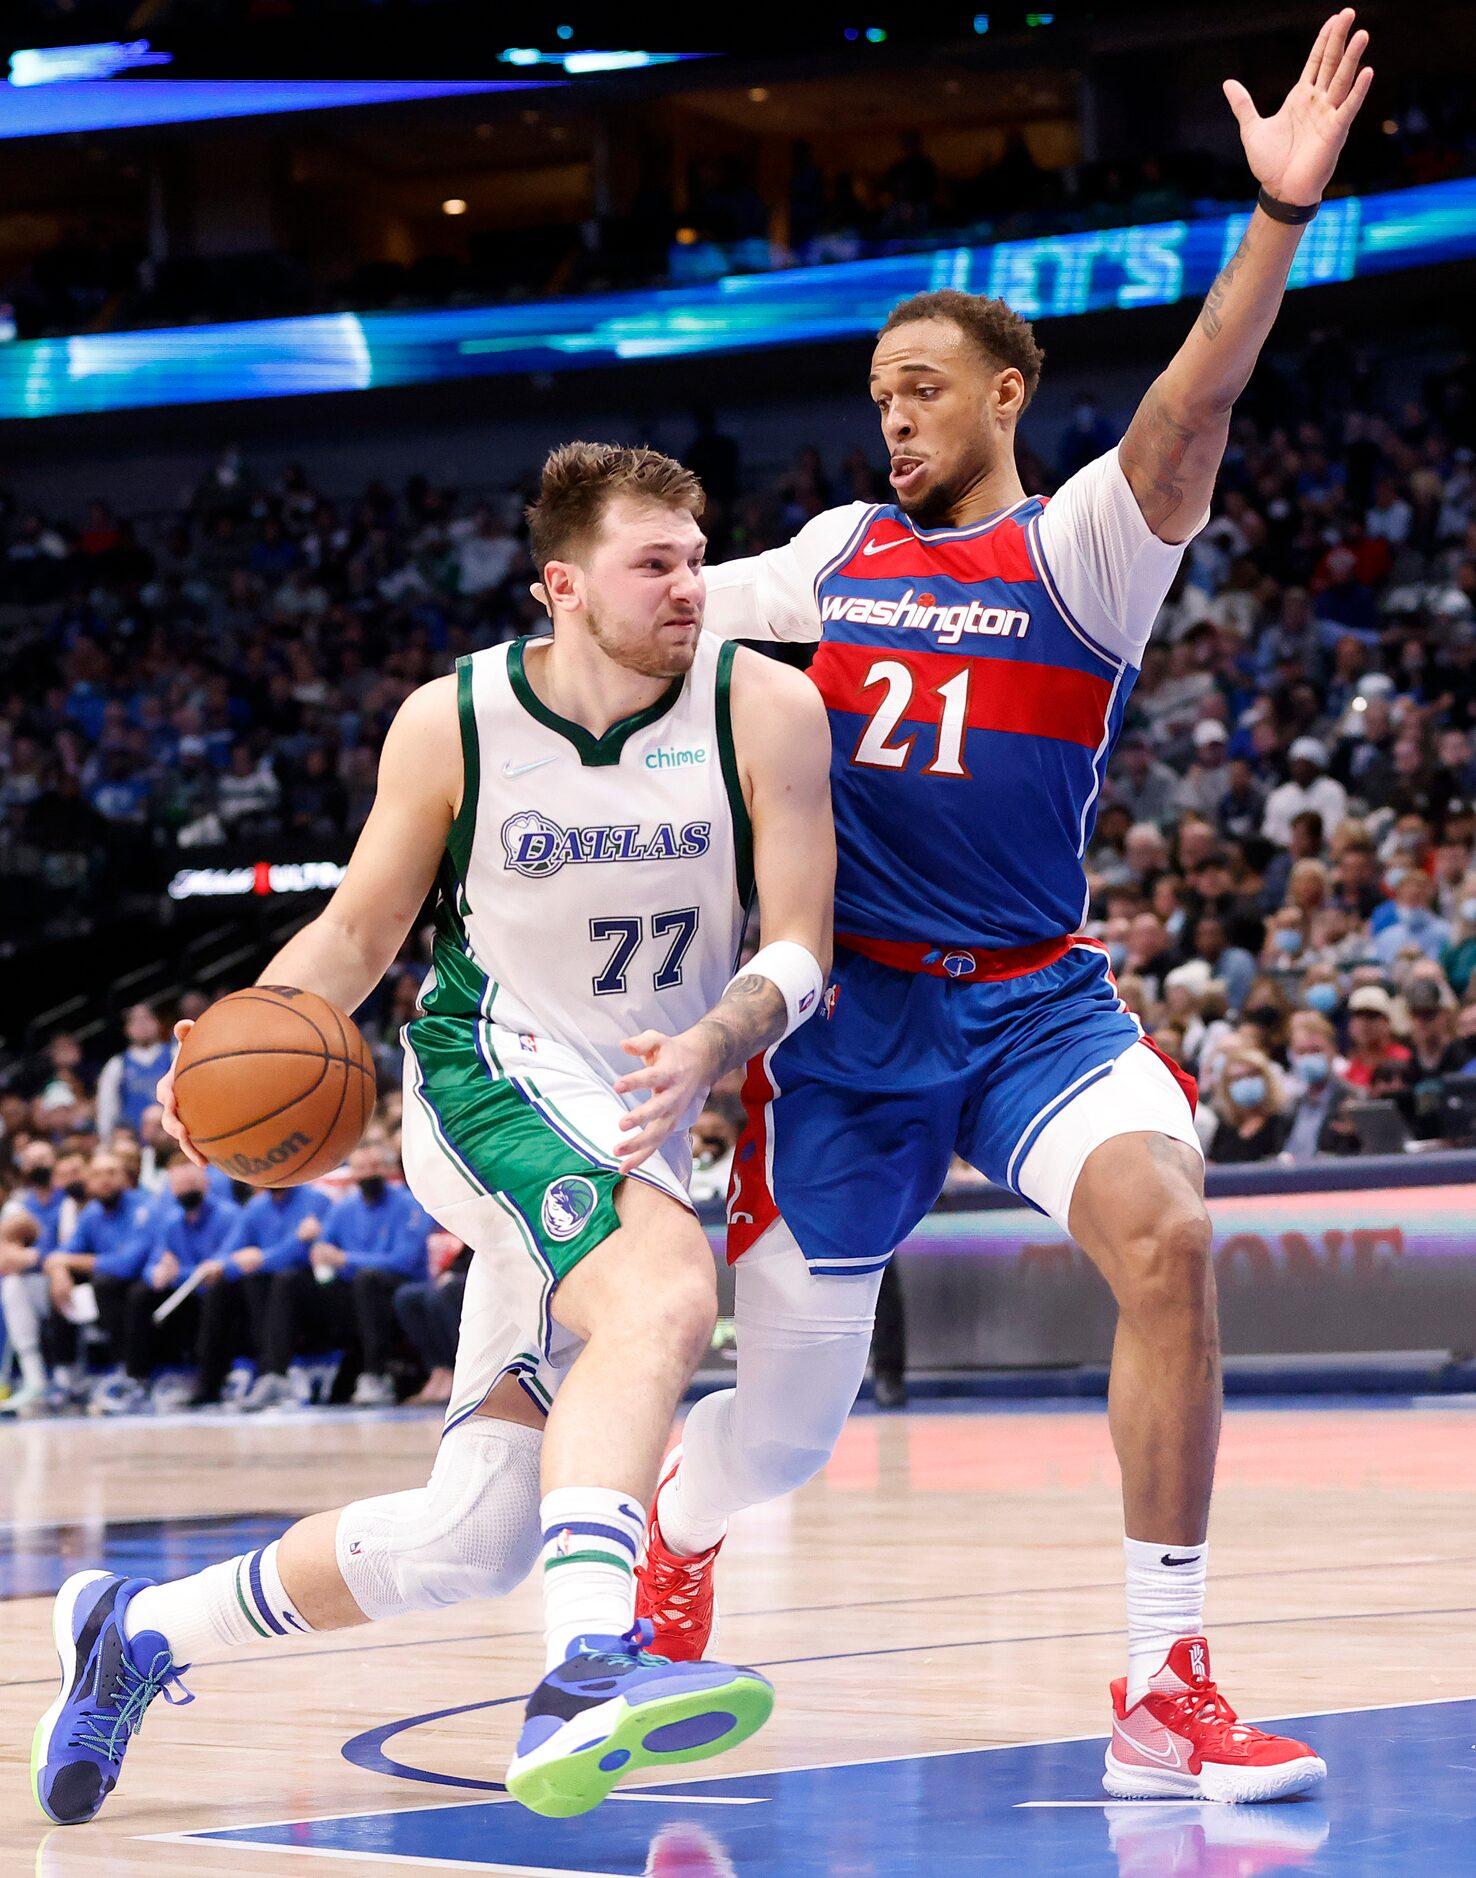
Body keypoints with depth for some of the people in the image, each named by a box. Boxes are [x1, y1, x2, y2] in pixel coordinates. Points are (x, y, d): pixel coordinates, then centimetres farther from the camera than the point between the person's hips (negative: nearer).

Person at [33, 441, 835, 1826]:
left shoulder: (764, 711, -10)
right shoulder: (454, 723, -9)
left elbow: (799, 948, -10)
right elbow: (358, 933, 2)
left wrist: (706, 1049, -31)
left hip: (637, 1131, 3)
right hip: (491, 1073, -3)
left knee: (467, 1541, 3)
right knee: (665, 1288, -37)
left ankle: (139, 1631, 24)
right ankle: (587, 1671, -51)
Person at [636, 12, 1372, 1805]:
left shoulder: (1079, 549, -3)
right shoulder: (838, 556, 9)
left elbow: (1188, 409, -21)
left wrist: (1281, 215, -35)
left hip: (1037, 1000, -2)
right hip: (851, 1007, 2)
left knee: (1163, 1228, -30)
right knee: (786, 1416, 4)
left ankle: (1164, 1695, -23)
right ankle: (668, 1543, 43)